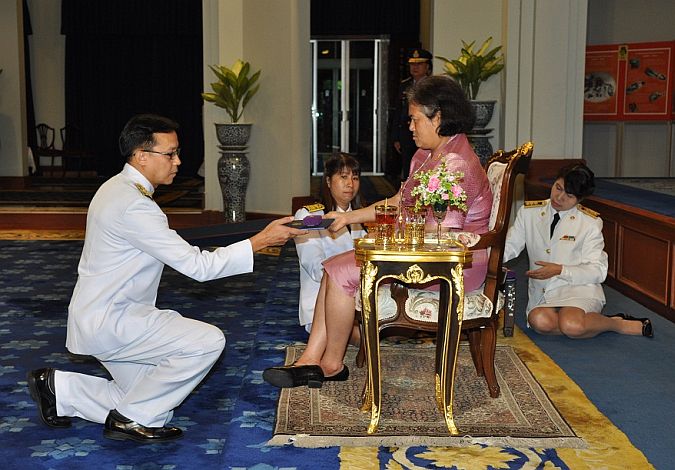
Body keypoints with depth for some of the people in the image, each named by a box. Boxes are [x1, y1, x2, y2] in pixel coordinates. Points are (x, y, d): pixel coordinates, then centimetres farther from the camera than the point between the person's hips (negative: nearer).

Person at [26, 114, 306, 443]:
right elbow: (197, 266, -23)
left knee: (147, 401, 12)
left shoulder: (117, 188, 9)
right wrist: (260, 240, -21)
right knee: (209, 341, -20)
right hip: (109, 320, -10)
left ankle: (59, 388, 18)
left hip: (100, 316, 10)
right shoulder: (133, 206, -23)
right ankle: (132, 418, -5)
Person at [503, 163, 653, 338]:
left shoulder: (590, 223, 1)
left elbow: (598, 271, -2)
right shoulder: (528, 212, 7)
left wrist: (560, 270, -14)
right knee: (540, 321, -33)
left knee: (571, 325, -35)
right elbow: (508, 248, 5)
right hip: (541, 292, 2)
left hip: (578, 288, -2)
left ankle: (619, 324, -8)